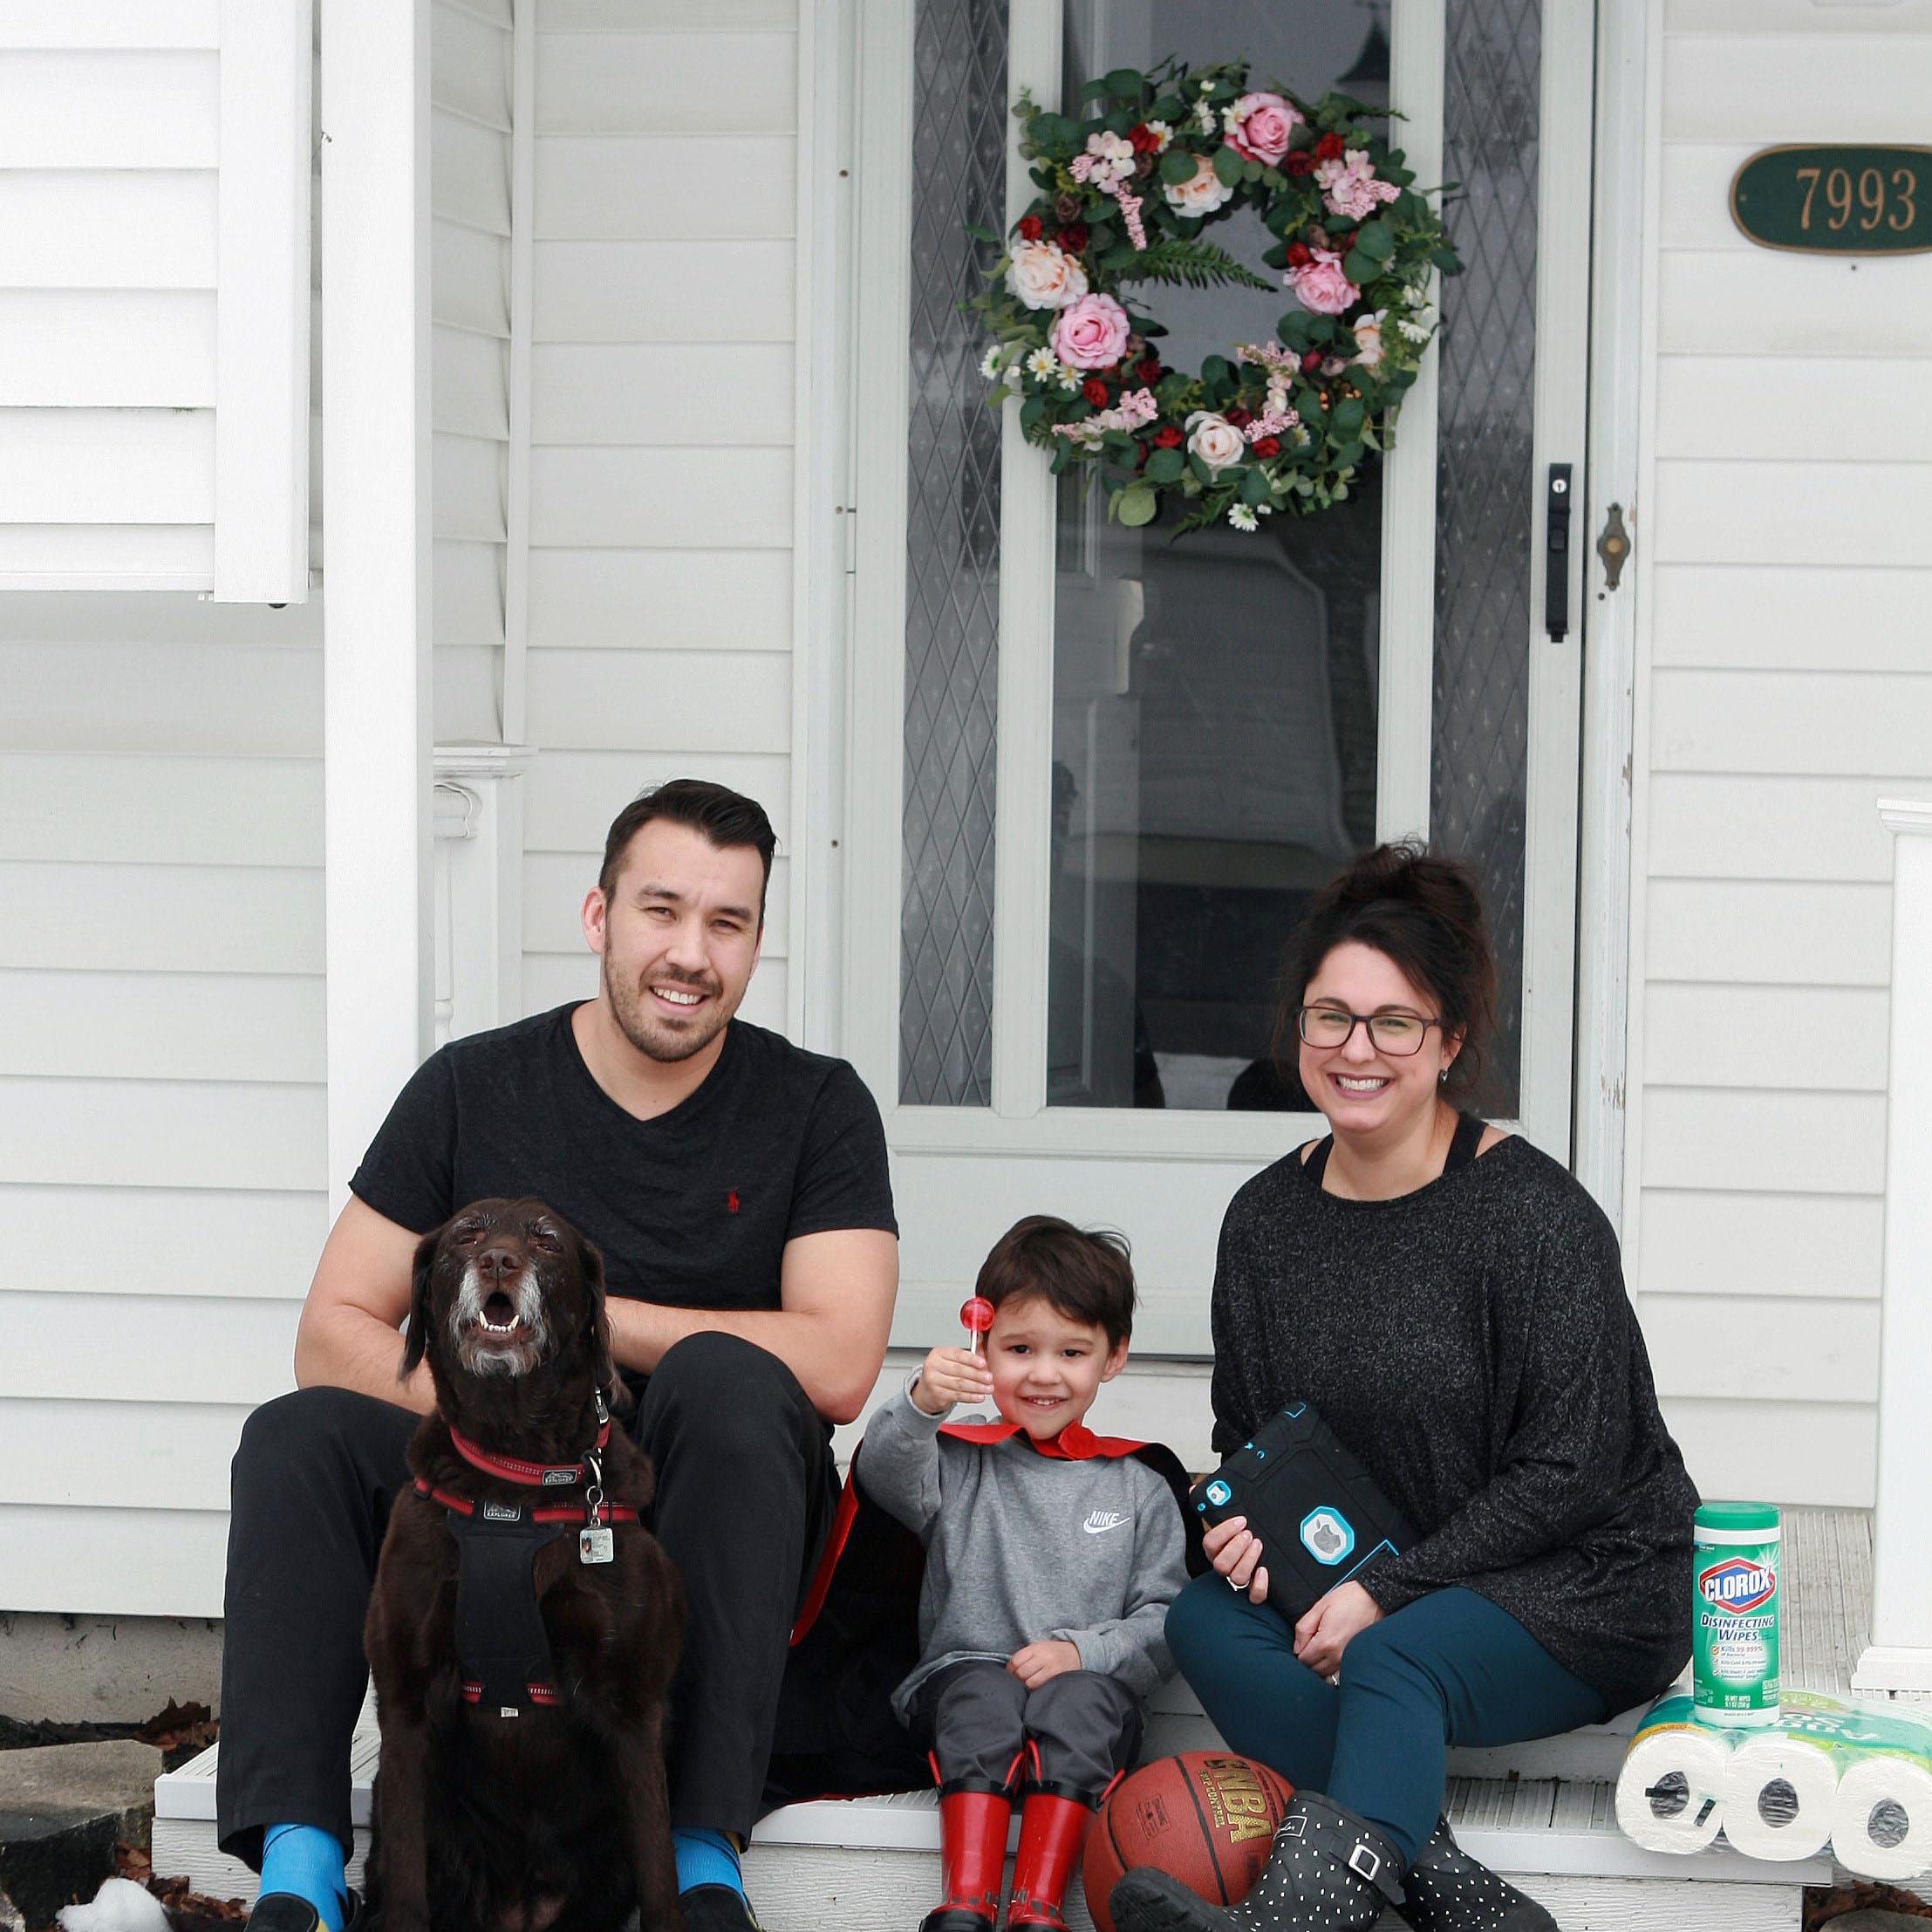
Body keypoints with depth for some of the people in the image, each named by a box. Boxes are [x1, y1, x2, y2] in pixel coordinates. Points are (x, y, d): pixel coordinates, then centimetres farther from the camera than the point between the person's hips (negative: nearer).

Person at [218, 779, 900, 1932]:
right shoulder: (474, 1090, 4)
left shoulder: (815, 1108, 0)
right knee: (298, 1437, -23)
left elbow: (837, 1367, -13)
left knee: (726, 1377, -32)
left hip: (712, 1536, -2)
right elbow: (335, 1333, 0)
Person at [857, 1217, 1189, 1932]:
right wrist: (921, 1404, -31)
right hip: (960, 1680, 0)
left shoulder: (1137, 1490, 15)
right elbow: (887, 1474, -10)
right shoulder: (961, 1462, 14)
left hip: (1092, 1692, 0)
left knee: (1081, 1696, -33)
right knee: (984, 1689, -33)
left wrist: (1083, 1650, -12)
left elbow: (1167, 1622, 7)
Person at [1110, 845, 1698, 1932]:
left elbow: (1566, 1472, -15)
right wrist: (1247, 1522, -7)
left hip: (1585, 1584, -6)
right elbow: (1246, 1434, 17)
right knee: (1206, 1619, -21)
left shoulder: (1531, 1212, -13)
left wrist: (1386, 1593, -19)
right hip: (1369, 1584, 6)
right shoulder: (1268, 1219, 6)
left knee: (1392, 1666, -34)